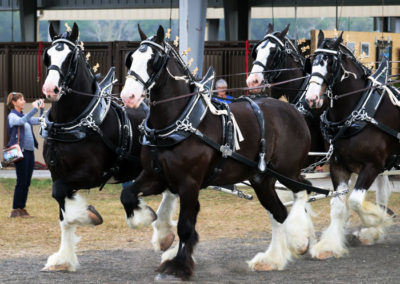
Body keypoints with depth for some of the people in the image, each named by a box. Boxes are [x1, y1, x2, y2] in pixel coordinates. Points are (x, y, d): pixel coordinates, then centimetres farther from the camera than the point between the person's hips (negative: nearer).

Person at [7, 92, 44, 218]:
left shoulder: (24, 115, 18)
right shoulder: (12, 116, -6)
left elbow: (38, 120, 21)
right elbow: (22, 121, -26)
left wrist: (41, 109, 5)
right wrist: (34, 109, -28)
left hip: (30, 151, 8)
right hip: (21, 151, -8)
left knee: (27, 182, 7)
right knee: (21, 182, -8)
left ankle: (22, 209, 11)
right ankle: (15, 210, -4)